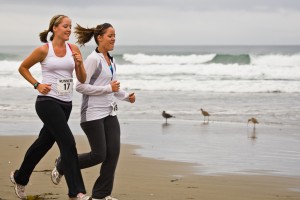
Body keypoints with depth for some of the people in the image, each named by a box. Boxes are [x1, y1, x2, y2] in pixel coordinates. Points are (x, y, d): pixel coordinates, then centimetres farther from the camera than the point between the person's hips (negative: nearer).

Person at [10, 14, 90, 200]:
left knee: (44, 142, 17)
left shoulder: (74, 49, 5)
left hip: (66, 103, 6)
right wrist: (37, 85, -4)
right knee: (68, 143, -15)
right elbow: (23, 68, 6)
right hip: (48, 101, -6)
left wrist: (79, 63, -12)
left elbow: (82, 79, 6)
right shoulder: (44, 50, -6)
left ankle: (19, 178, 38)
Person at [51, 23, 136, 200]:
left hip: (109, 112, 8)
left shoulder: (111, 61, 14)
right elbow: (81, 86, -17)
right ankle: (62, 165, 18)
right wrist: (108, 88, -18)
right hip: (93, 113, -8)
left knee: (114, 152, -2)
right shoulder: (93, 59, -12)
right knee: (99, 154, -6)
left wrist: (126, 96, 8)